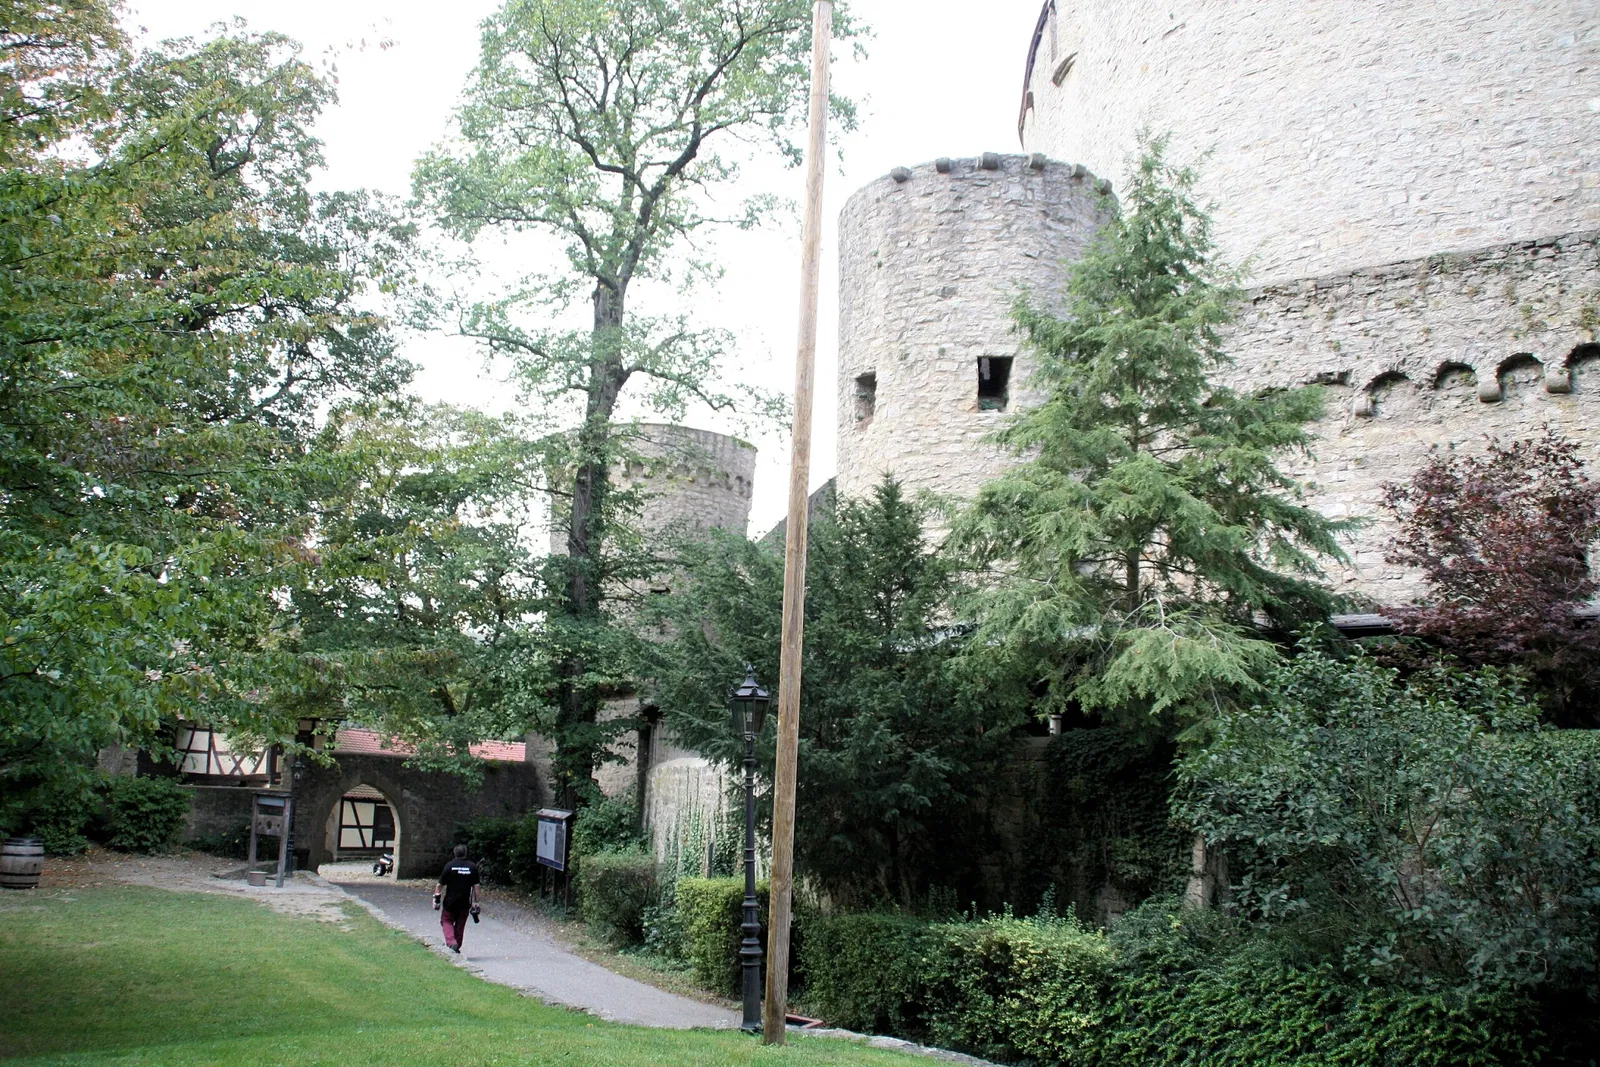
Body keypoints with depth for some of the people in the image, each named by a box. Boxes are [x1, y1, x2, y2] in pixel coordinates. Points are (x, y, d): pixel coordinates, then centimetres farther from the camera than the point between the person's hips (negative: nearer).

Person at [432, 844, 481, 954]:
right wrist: (475, 903, 2)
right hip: (465, 903, 2)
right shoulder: (473, 867, -1)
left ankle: (451, 942, -10)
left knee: (447, 921, 12)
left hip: (450, 901, -2)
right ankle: (457, 947, 22)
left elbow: (440, 884, -5)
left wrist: (436, 898, 7)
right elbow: (476, 886, -2)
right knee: (460, 925, 15)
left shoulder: (449, 866, -6)